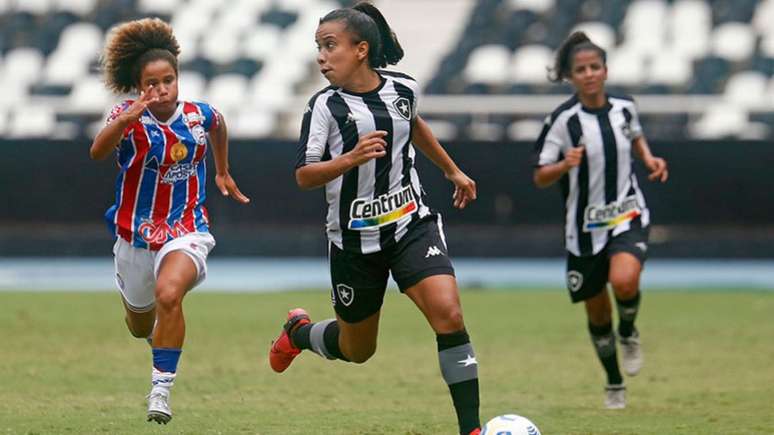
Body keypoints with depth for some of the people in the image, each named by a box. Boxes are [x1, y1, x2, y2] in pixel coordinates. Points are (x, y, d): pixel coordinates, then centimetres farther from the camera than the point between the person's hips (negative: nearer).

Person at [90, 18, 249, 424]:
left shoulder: (200, 115, -6)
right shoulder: (127, 117, -15)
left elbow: (219, 127, 21)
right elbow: (98, 150, -38)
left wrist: (222, 173, 28)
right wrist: (125, 120, -55)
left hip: (185, 230, -1)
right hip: (135, 233, 1)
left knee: (168, 293, -32)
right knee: (140, 325, 19)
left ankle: (161, 387, -23)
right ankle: (157, 327, 58)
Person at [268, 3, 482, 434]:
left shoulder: (404, 89, 0)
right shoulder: (326, 106, -10)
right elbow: (304, 176, -15)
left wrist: (453, 170, 32)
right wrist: (351, 159, -31)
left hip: (413, 224, 2)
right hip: (355, 239, -2)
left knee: (448, 314, -21)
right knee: (357, 350, 13)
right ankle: (298, 331, 47)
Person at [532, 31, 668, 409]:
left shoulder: (624, 108, -1)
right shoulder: (563, 120, -11)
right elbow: (540, 177, -9)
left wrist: (649, 158, 5)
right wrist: (566, 164, -28)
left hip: (628, 216, 1)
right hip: (585, 226, -1)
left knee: (624, 281, -29)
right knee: (597, 313, 9)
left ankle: (628, 334, 4)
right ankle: (614, 384, 32)